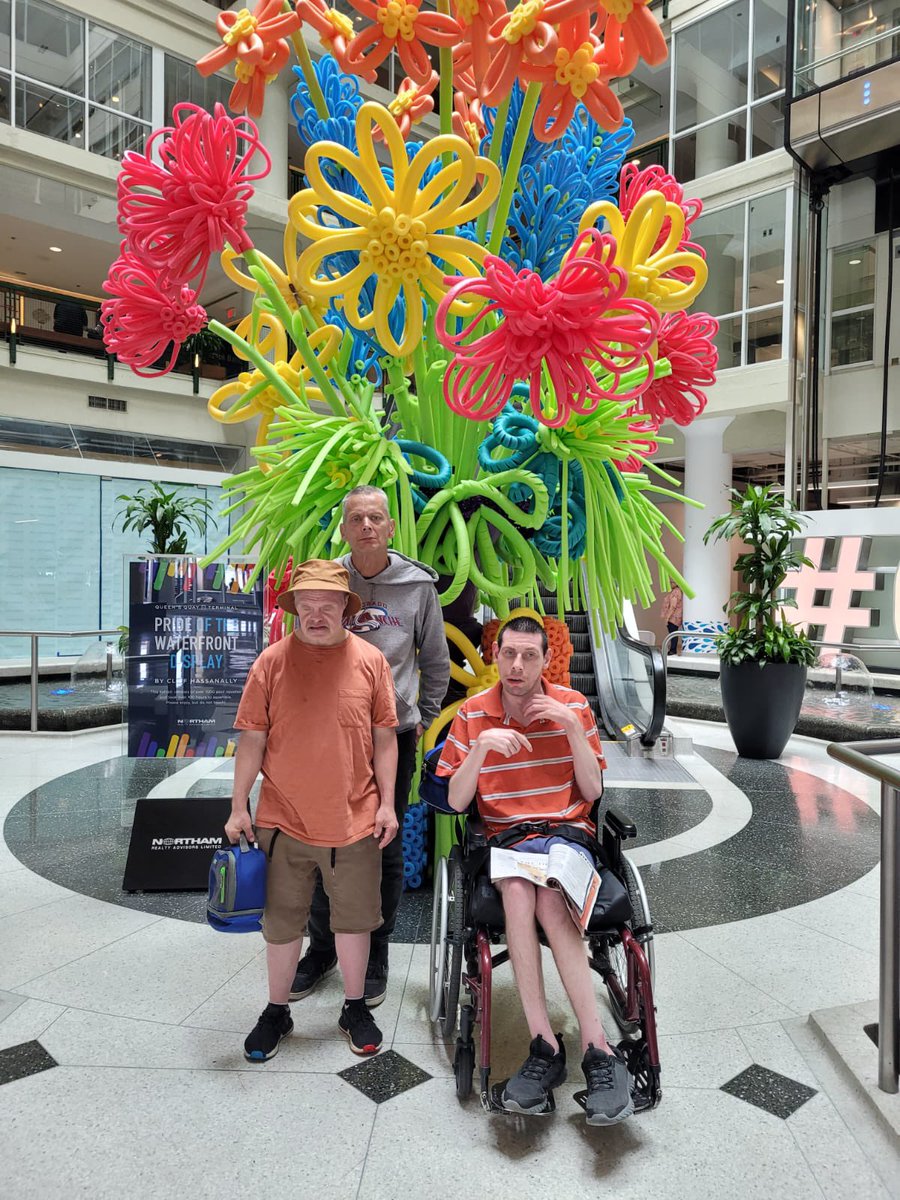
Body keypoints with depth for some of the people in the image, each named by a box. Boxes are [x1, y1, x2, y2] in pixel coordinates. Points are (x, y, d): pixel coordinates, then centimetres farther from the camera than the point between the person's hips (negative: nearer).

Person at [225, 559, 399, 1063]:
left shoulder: (370, 660, -3)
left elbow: (384, 737, 2)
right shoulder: (273, 661, -5)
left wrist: (387, 804, -1)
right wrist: (239, 807, -2)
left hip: (355, 821, 0)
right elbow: (252, 738, -1)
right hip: (284, 820, 0)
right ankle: (277, 1012, 36)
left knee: (354, 917, 15)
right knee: (283, 922, 15)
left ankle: (356, 1008, 36)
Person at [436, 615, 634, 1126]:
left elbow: (593, 791, 3)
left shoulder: (573, 705, 4)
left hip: (568, 831, 0)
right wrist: (480, 748, -18)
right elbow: (456, 802, -1)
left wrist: (574, 729, -12)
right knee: (519, 889, -33)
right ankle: (597, 1050, -29)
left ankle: (547, 1047, -24)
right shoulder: (472, 715, 3)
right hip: (505, 839, 1)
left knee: (546, 897, -33)